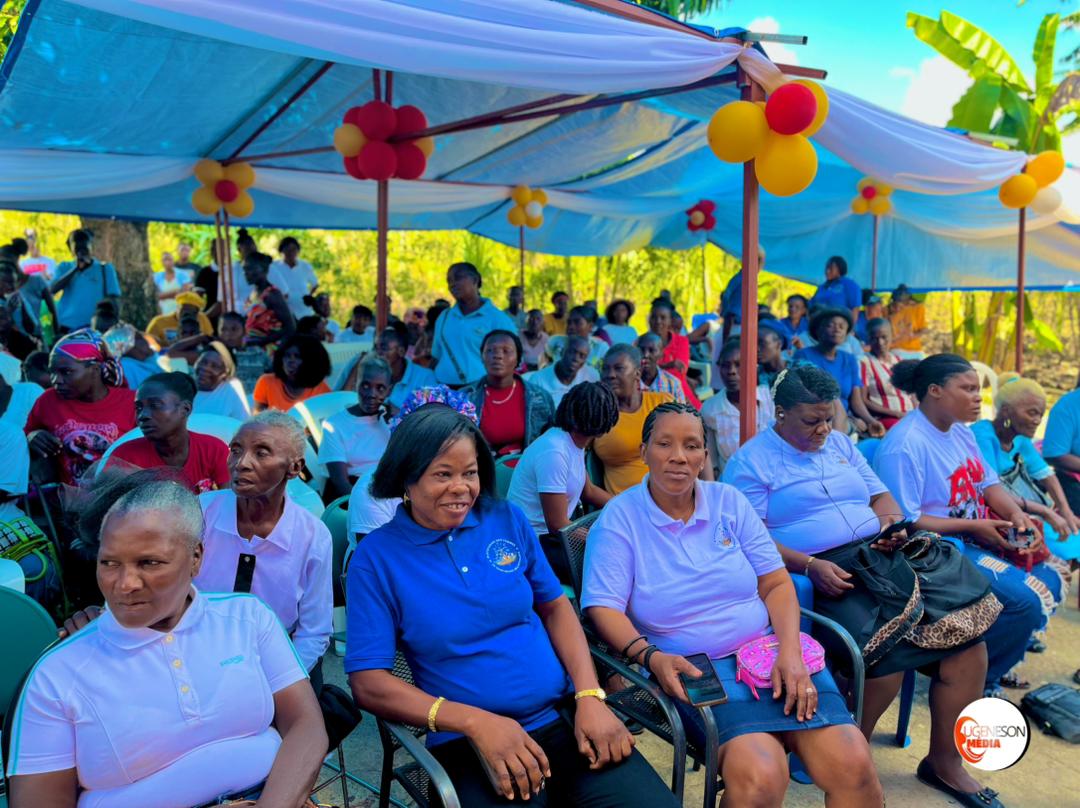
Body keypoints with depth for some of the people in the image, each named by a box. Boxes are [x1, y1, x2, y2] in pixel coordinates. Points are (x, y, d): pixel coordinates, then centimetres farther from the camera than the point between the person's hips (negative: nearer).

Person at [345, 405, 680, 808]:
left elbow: (556, 608, 11)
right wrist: (476, 721, -18)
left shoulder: (508, 520, 4)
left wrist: (590, 696, -5)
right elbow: (368, 683, -8)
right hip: (469, 743, -3)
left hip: (564, 716, 3)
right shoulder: (376, 556, -5)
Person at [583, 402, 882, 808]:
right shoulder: (619, 518, -2)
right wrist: (651, 657, -24)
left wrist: (790, 650, -9)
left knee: (853, 764, -17)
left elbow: (776, 584, 7)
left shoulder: (729, 501, 8)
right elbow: (603, 608, -8)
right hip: (696, 669, -3)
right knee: (759, 775, -29)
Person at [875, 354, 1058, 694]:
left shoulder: (959, 431, 9)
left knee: (1047, 580, 6)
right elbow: (904, 522, -24)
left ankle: (994, 661, 21)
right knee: (1024, 600, -19)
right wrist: (972, 526, -19)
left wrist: (1016, 514, -8)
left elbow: (989, 482, 13)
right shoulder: (905, 445, -22)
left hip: (975, 538, 10)